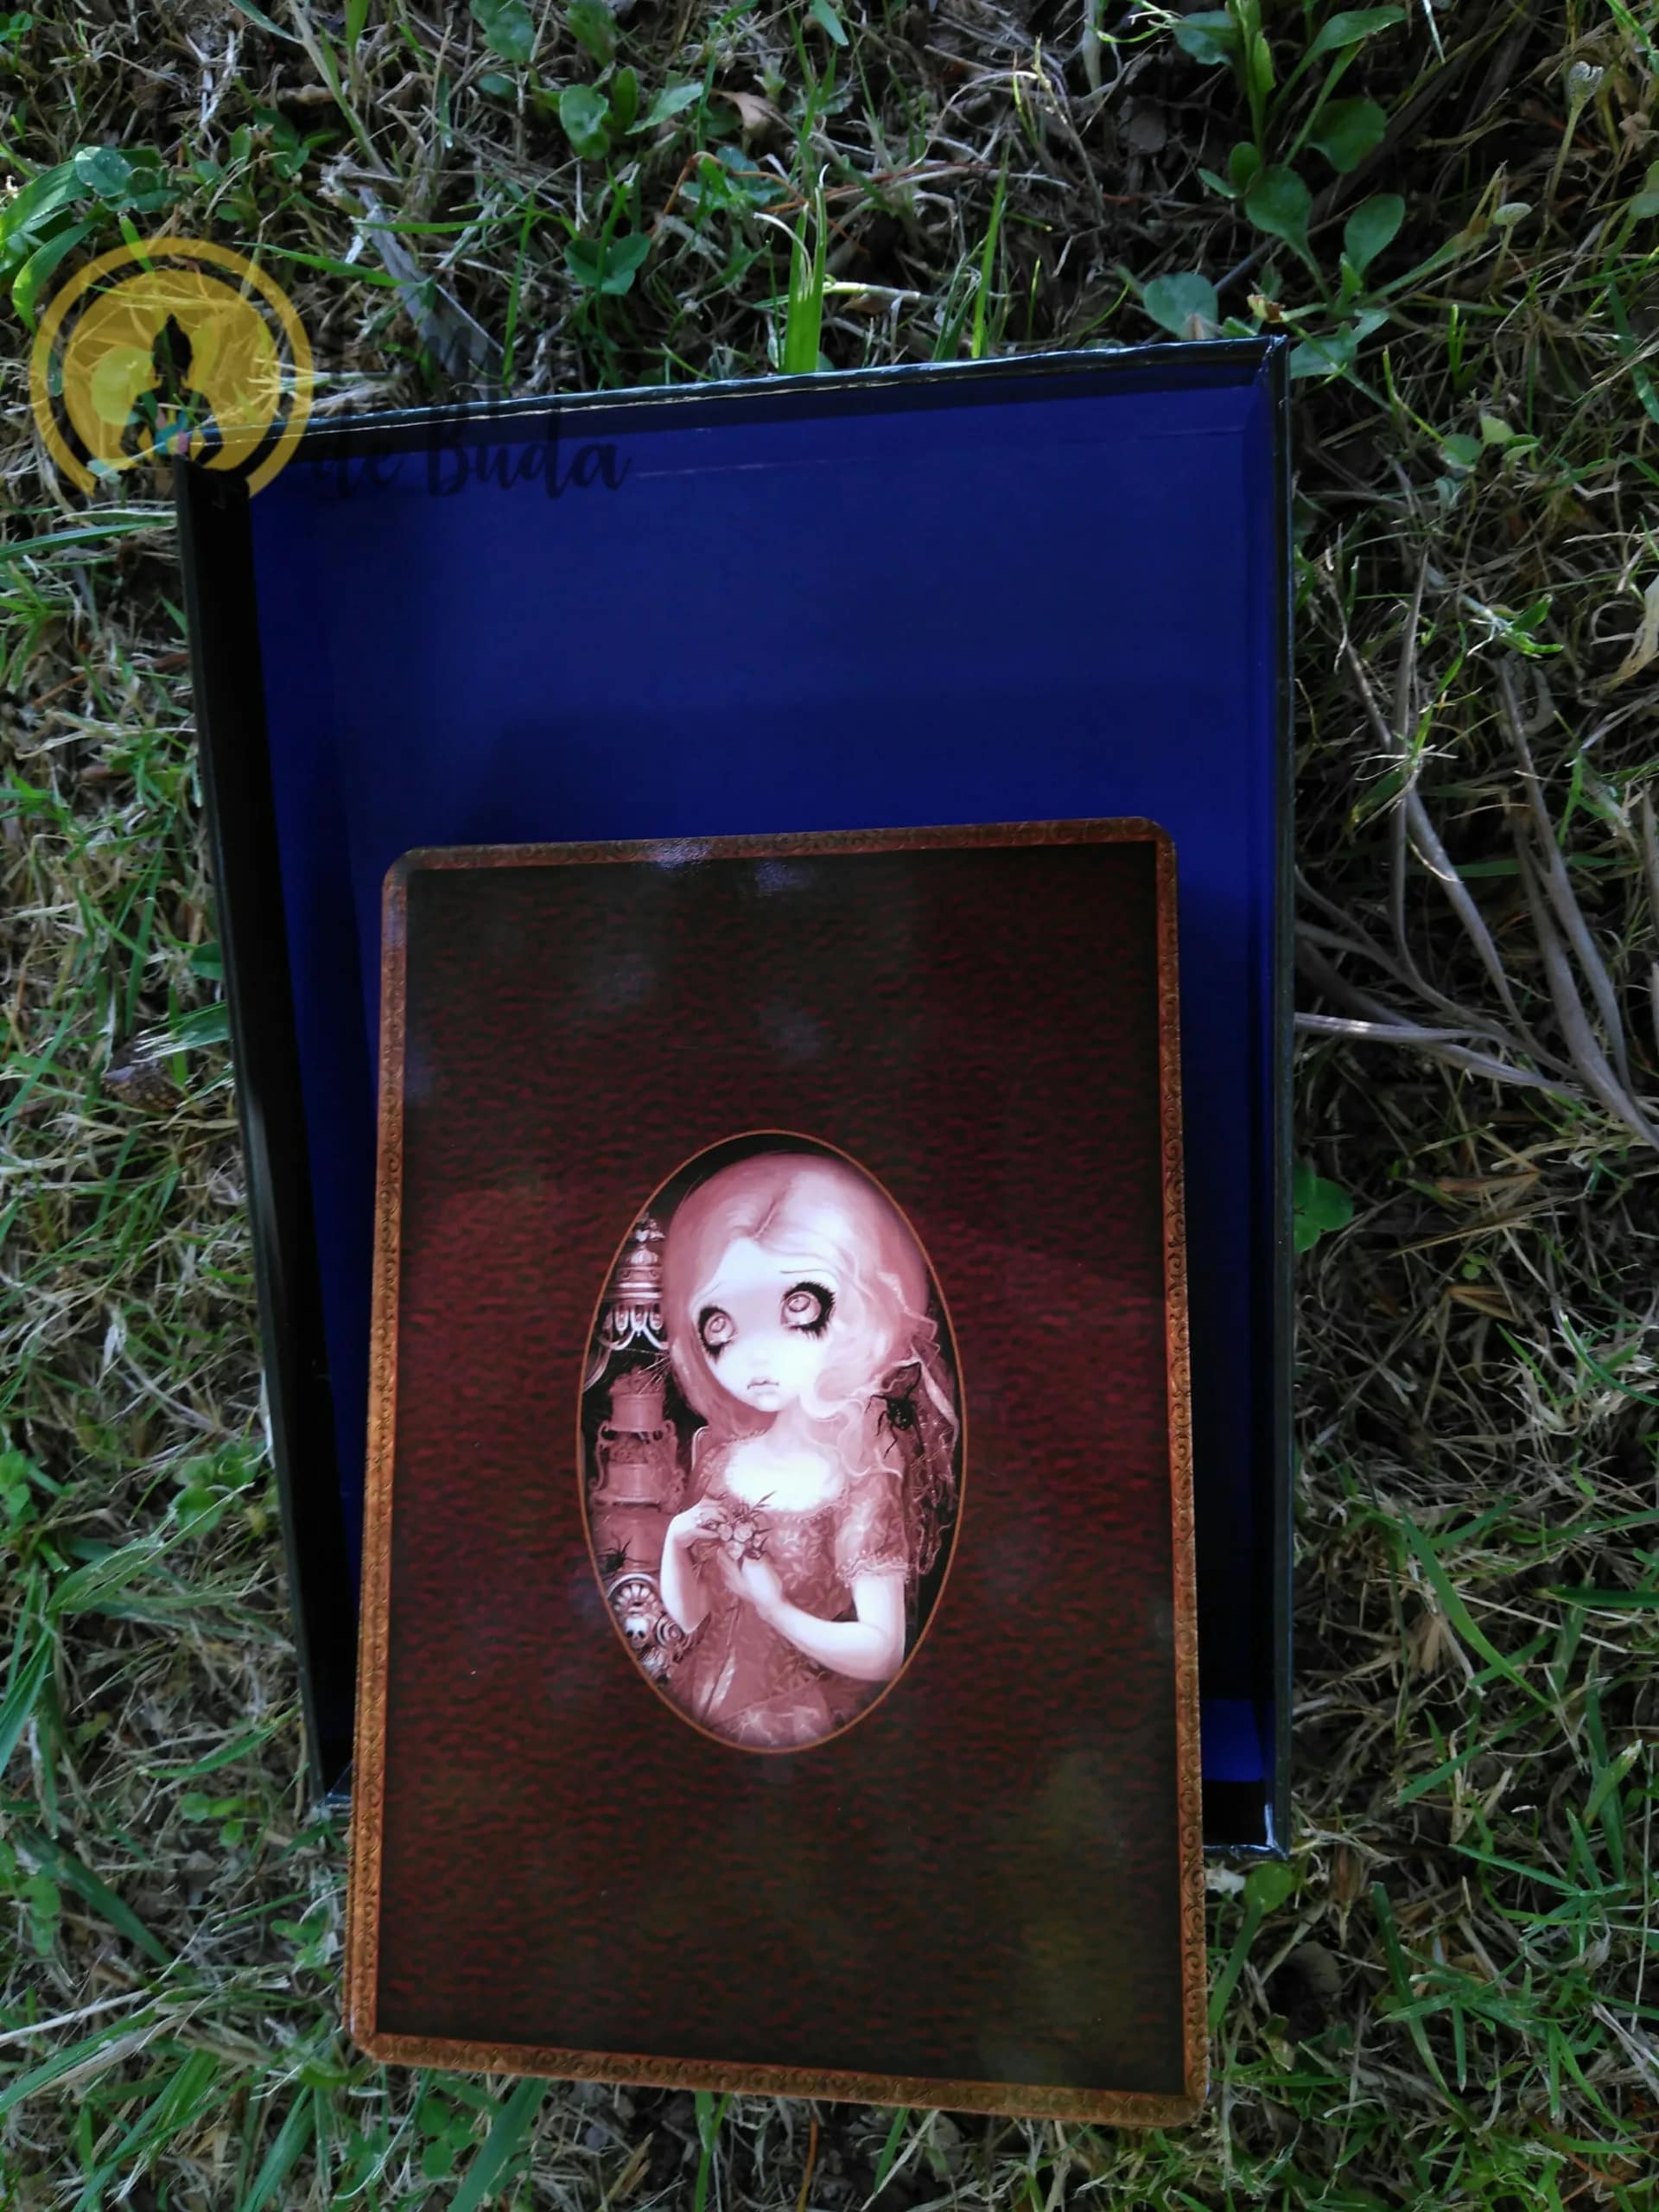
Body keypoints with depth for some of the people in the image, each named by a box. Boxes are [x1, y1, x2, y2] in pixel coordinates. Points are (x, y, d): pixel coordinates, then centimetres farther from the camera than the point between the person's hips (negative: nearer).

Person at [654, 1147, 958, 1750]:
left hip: (799, 1724, -3)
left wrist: (774, 1605, -19)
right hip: (703, 1708, 3)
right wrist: (675, 1543, -12)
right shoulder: (717, 1455, -1)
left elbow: (882, 1654, -17)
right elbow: (688, 1614, 5)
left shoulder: (861, 1481, -14)